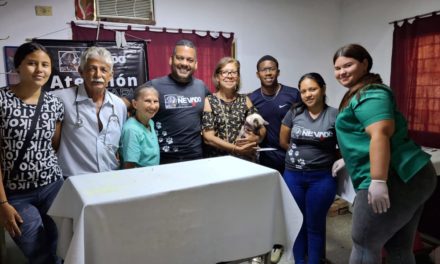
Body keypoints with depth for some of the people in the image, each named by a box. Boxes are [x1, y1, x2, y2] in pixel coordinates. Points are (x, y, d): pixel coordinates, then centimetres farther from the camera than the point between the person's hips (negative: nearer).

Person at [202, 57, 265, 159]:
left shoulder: (245, 100, 8)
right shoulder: (208, 101, -1)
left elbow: (262, 130, 9)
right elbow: (208, 138, -7)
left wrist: (255, 138, -12)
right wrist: (237, 149, -14)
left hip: (245, 158, 2)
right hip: (217, 158, -2)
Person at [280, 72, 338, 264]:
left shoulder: (335, 115, -7)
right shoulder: (294, 113, 1)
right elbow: (283, 142, 8)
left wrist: (326, 159, -9)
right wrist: (300, 154, 3)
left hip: (322, 178, -2)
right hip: (293, 175, 3)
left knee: (315, 225, 11)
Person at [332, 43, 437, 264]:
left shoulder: (369, 94, -10)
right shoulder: (360, 94, 21)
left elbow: (380, 135, -24)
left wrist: (378, 181, -29)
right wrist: (347, 160, 33)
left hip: (394, 180, -10)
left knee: (364, 245, 1)